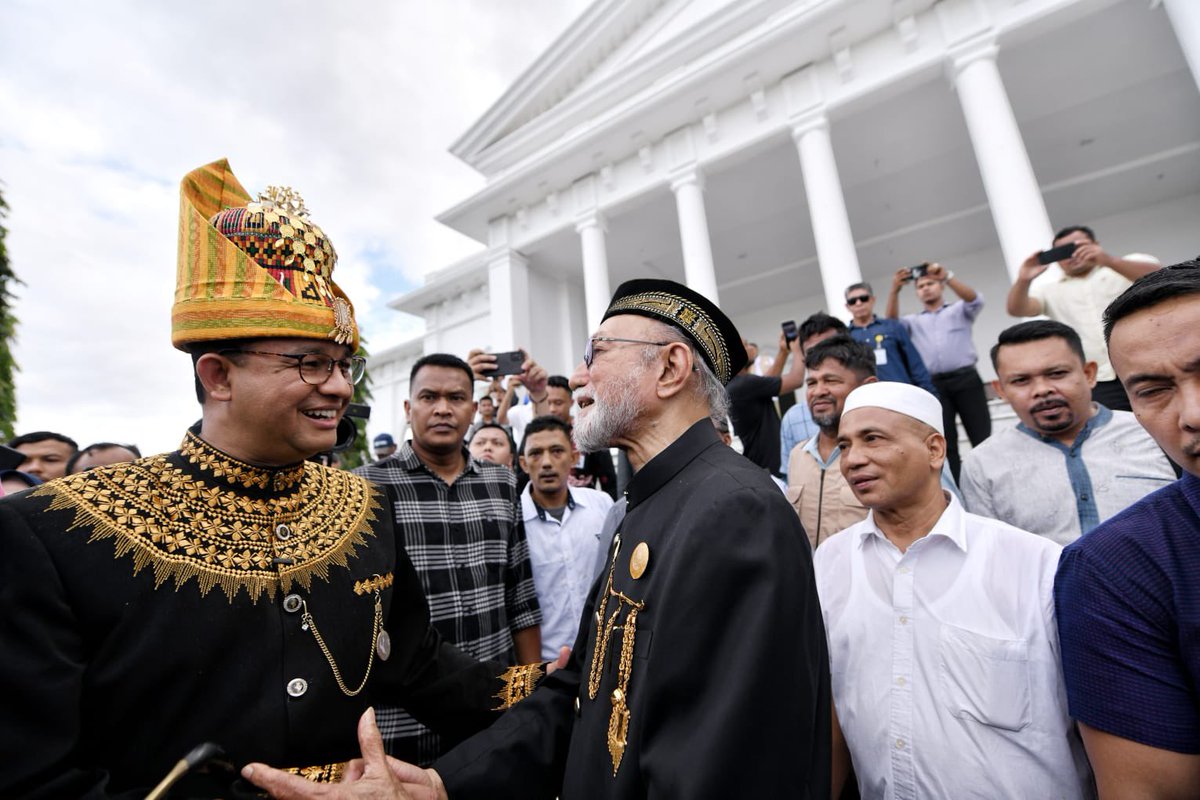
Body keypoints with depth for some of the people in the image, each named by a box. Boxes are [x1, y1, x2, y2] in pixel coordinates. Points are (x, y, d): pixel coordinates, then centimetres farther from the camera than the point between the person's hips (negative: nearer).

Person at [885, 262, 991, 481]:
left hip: (966, 379, -1)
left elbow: (976, 300, -3)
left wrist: (948, 277, -16)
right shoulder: (914, 321, 22)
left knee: (982, 437, -4)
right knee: (946, 442, 0)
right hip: (934, 385, 1)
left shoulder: (959, 310, 19)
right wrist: (895, 290, -12)